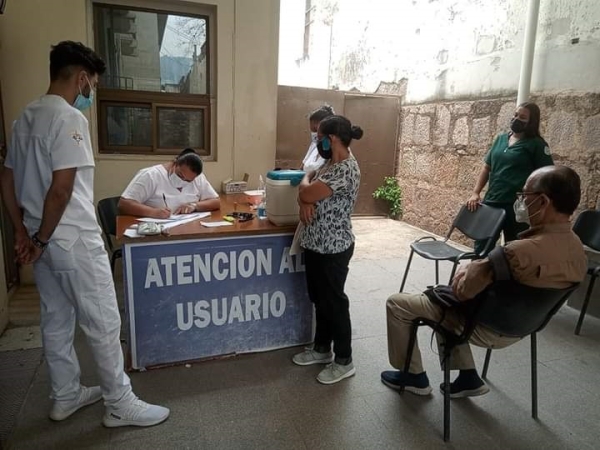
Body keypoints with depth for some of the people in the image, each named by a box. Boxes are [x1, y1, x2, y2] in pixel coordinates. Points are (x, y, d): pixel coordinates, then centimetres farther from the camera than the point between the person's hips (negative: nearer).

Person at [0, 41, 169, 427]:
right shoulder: (70, 118, -16)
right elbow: (61, 188, -23)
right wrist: (42, 238, -11)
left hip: (45, 241, 10)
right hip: (74, 240, -9)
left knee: (56, 322, 18)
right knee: (104, 323, 2)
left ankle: (66, 396, 33)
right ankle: (121, 405, 15)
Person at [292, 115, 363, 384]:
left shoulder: (345, 170, -22)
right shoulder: (331, 163, 9)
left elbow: (307, 192, -24)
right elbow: (306, 194, 12)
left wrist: (307, 178, -2)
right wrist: (304, 204, -11)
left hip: (332, 249, -10)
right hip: (316, 245, 10)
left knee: (334, 302, 4)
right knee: (319, 299, 20)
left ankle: (344, 361, 22)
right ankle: (322, 348, 38)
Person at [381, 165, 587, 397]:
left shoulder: (520, 251, -37)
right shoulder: (576, 248, -8)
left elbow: (462, 291, -25)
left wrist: (465, 272, -3)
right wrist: (473, 270, 2)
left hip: (486, 327, -8)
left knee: (397, 303, 3)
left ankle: (413, 376, 20)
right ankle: (468, 376, 28)